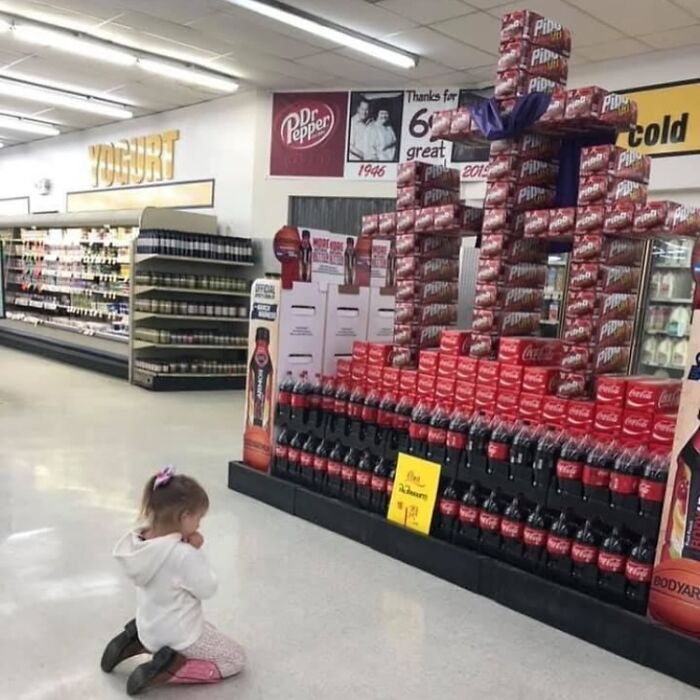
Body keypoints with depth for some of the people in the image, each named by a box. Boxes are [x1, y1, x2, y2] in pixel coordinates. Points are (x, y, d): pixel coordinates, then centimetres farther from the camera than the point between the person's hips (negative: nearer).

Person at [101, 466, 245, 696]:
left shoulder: (140, 541, -10)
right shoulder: (183, 554, -33)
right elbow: (207, 589, -18)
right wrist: (196, 552, -13)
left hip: (150, 628, 8)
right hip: (180, 636, -8)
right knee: (236, 659, 10)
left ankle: (138, 642, 15)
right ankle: (169, 670, -7)